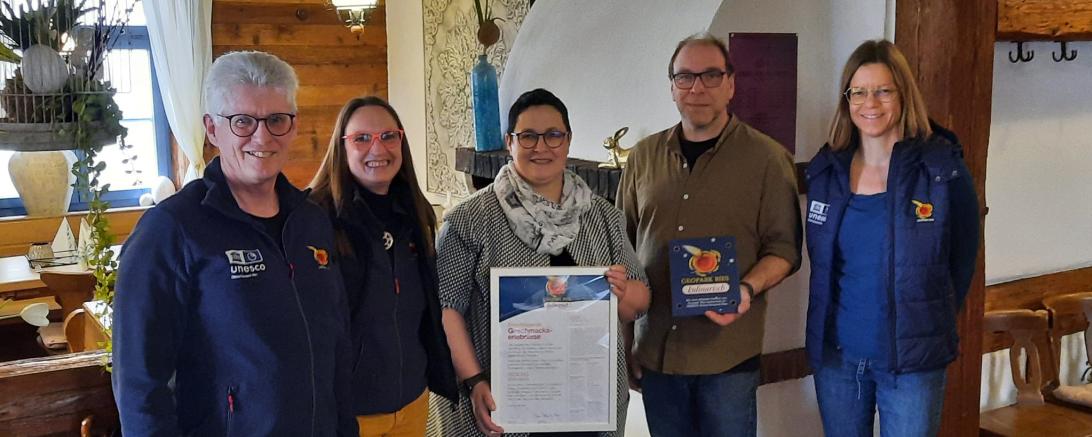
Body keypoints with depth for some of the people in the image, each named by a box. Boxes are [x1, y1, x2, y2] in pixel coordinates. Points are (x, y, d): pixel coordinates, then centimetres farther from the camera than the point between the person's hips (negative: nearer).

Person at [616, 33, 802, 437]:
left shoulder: (767, 158, -3)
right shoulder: (644, 156, 8)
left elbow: (783, 248, -1)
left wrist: (748, 289, -20)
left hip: (728, 355, -3)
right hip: (654, 349, 3)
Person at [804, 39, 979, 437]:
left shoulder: (943, 168, -9)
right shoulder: (826, 169, 1)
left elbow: (962, 258, 1)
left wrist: (932, 322, 6)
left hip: (913, 359, -3)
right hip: (836, 352, 3)